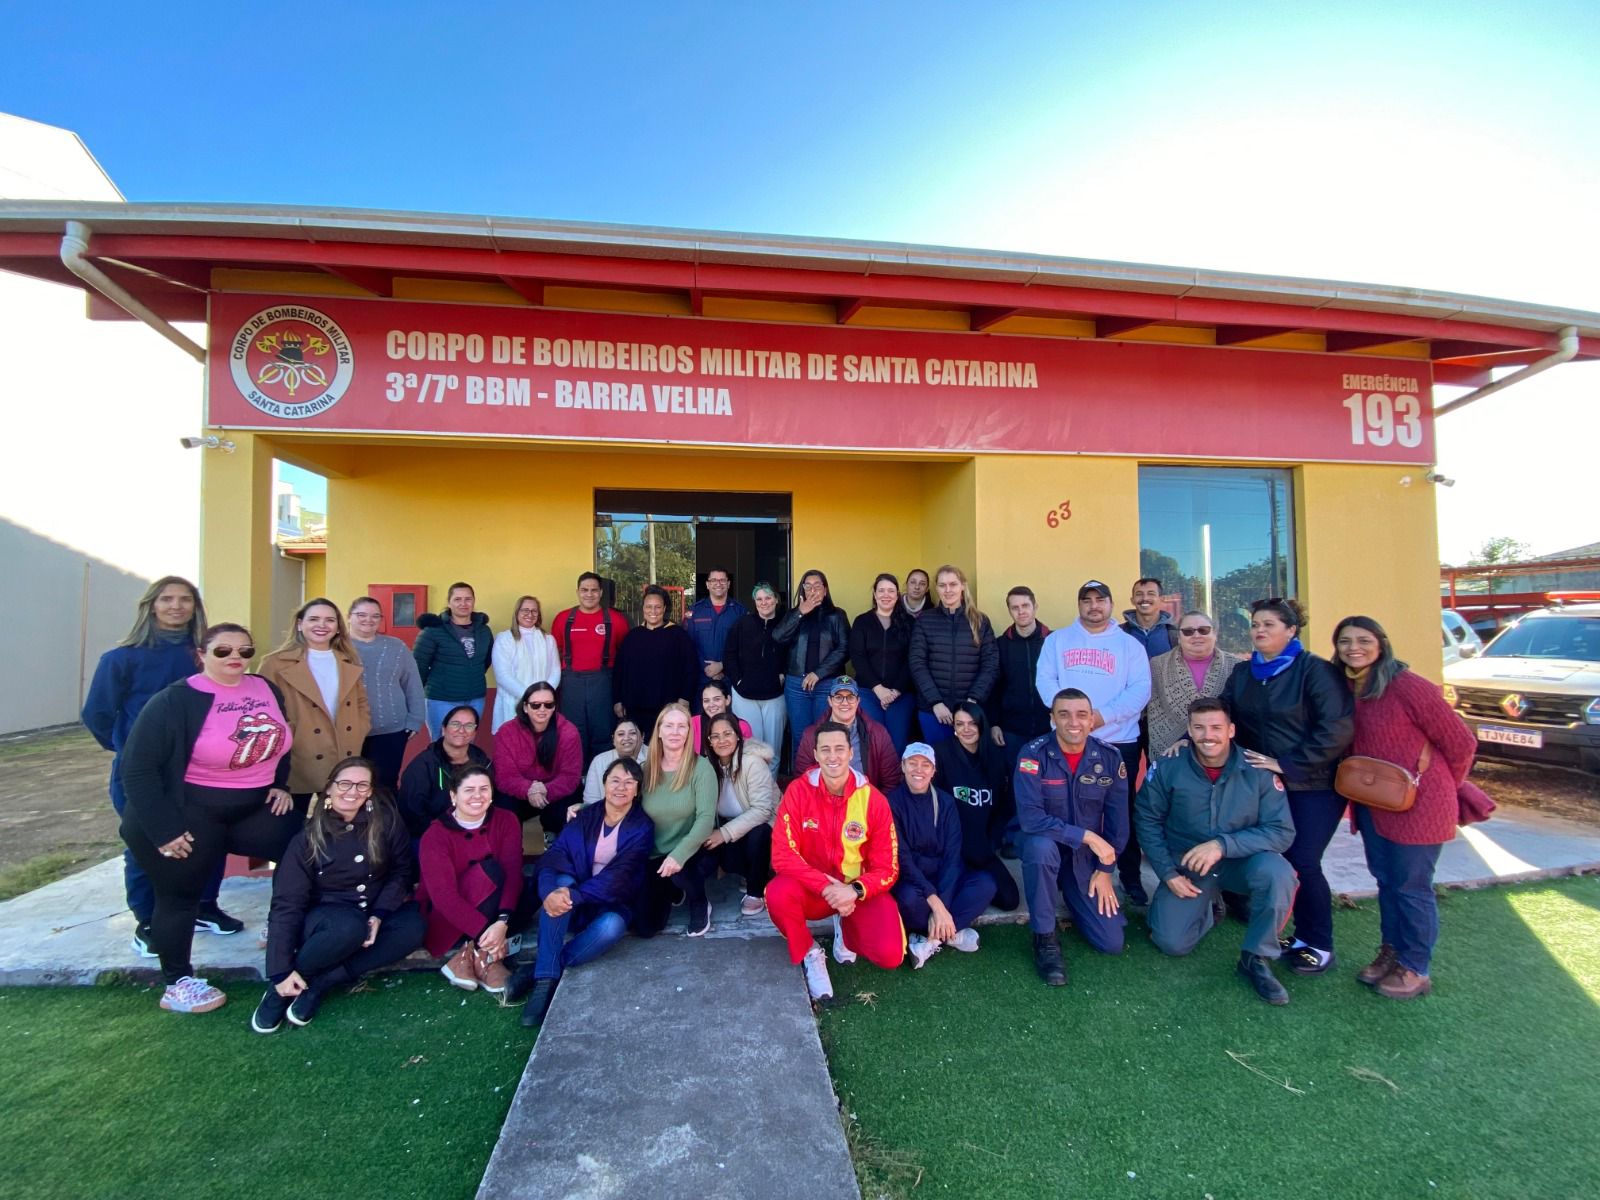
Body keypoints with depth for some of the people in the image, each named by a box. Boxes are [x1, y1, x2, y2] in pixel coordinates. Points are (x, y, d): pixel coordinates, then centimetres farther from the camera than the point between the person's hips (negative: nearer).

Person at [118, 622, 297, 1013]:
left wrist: (281, 785, 8)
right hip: (187, 815, -5)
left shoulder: (267, 690, 0)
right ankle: (177, 985, 26)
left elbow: (281, 742, 18)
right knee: (180, 896, 8)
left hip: (253, 807, 6)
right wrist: (163, 830, -19)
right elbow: (137, 768, -18)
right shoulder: (175, 701, -17)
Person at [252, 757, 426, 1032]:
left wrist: (379, 914, -18)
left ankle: (318, 984, -21)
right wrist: (281, 971, -19)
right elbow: (287, 904, -13)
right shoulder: (309, 836, -12)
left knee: (414, 926, -29)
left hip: (375, 912, 3)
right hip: (326, 917, -2)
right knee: (349, 927, -38)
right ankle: (282, 987, -12)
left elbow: (403, 870, -2)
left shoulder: (386, 820, -9)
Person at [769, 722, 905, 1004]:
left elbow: (887, 868, -9)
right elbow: (783, 855, -18)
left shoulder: (874, 799, -13)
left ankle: (845, 929, 15)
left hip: (860, 891, 1)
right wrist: (827, 887, -28)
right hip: (813, 888, 0)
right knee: (777, 894, -33)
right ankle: (810, 953, -1)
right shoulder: (798, 791, -15)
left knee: (890, 955, -21)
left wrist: (855, 891, -28)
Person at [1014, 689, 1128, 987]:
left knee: (1112, 943, -4)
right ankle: (1045, 938, -17)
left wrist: (1105, 870, -1)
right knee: (1041, 846, -39)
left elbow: (1117, 818, 0)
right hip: (1046, 848, -3)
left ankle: (1072, 897, 28)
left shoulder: (1109, 757, -9)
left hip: (1087, 858, 3)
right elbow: (1030, 819, -28)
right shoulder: (1033, 755, -21)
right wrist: (1086, 836, -27)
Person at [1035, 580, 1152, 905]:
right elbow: (1045, 680, -1)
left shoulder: (1129, 644, 6)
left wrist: (1104, 715, -18)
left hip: (1119, 741, -1)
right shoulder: (1057, 640, 10)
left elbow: (1140, 689, -5)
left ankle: (1131, 877, 22)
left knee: (1122, 811, 8)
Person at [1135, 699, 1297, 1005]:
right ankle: (1206, 905, 23)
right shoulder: (1168, 767, -14)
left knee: (1278, 872, -33)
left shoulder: (1258, 770, -16)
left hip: (1242, 862, 0)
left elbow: (1282, 831, -18)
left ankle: (1257, 958, -9)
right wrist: (1168, 873, -10)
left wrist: (1223, 845, -30)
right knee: (1172, 943, -12)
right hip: (1186, 867, 1)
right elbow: (1148, 821, -4)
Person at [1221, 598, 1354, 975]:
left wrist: (1287, 765, -18)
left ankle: (1318, 946, 16)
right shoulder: (1242, 673, 7)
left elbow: (1338, 729, -17)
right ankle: (1284, 933, 23)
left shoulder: (1315, 670, -10)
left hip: (1313, 786, -5)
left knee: (1303, 862, -3)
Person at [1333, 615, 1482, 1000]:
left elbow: (1461, 741, -11)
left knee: (1411, 887, 5)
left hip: (1416, 805, -6)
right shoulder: (1344, 688, 2)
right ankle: (1391, 952, 33)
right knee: (1386, 881, 17)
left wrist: (1445, 789, 1)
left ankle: (1416, 970, 20)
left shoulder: (1407, 686, -19)